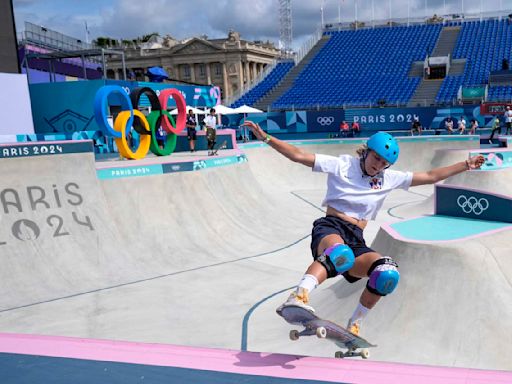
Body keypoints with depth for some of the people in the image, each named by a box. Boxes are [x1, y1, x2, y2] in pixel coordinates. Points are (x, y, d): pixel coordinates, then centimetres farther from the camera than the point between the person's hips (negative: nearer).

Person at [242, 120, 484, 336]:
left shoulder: (390, 179, 18)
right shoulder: (341, 165, 5)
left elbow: (430, 176, 23)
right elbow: (298, 155, -2)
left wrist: (465, 165, 21)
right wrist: (266, 138, -11)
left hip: (356, 241, 5)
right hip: (330, 228, -5)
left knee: (388, 273, -22)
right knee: (340, 254, -41)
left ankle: (354, 325, -3)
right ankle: (297, 297, -55)